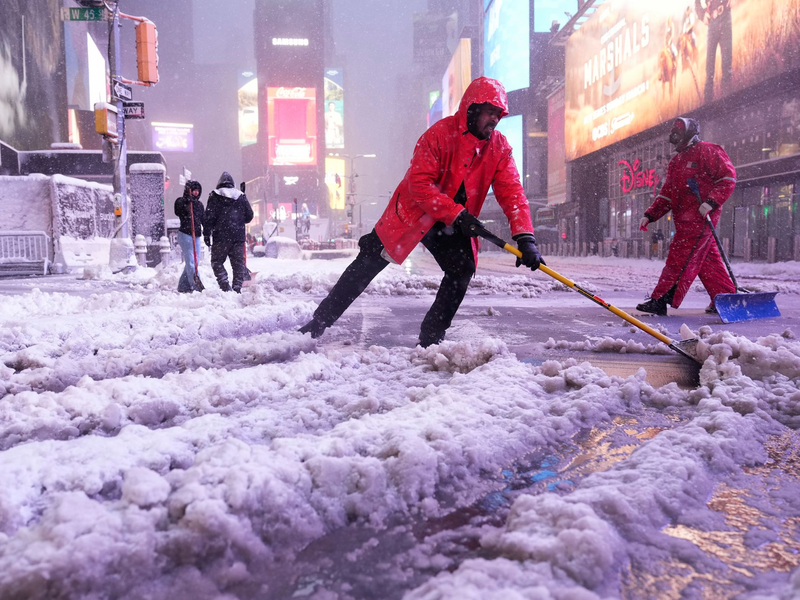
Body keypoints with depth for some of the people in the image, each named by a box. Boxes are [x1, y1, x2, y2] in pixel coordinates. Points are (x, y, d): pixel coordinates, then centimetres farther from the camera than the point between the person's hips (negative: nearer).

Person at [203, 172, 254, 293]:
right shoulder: (241, 196, 9)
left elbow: (209, 217, -5)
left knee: (217, 262, 7)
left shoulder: (214, 196, 1)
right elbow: (249, 216, 12)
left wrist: (207, 234, -1)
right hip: (238, 236, 3)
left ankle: (225, 285, -9)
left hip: (221, 236, -2)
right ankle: (237, 288, 3)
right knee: (238, 263, 7)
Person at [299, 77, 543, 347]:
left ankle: (431, 337, 4)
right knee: (369, 263, -3)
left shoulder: (499, 147, -8)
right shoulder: (440, 133, -22)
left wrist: (525, 238, -28)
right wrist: (456, 214, -32)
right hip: (413, 213, -4)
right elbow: (419, 184, -26)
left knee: (462, 270, -13)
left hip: (454, 225, 4)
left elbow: (512, 194, -14)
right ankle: (320, 321, 8)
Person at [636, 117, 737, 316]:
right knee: (707, 260, 10)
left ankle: (660, 300, -12)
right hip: (684, 219, 9)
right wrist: (650, 215, 10)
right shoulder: (676, 162, 23)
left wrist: (711, 202, -20)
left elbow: (728, 177, -9)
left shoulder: (706, 151, -3)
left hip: (701, 216, -8)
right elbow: (666, 195, 21)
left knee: (679, 258, -11)